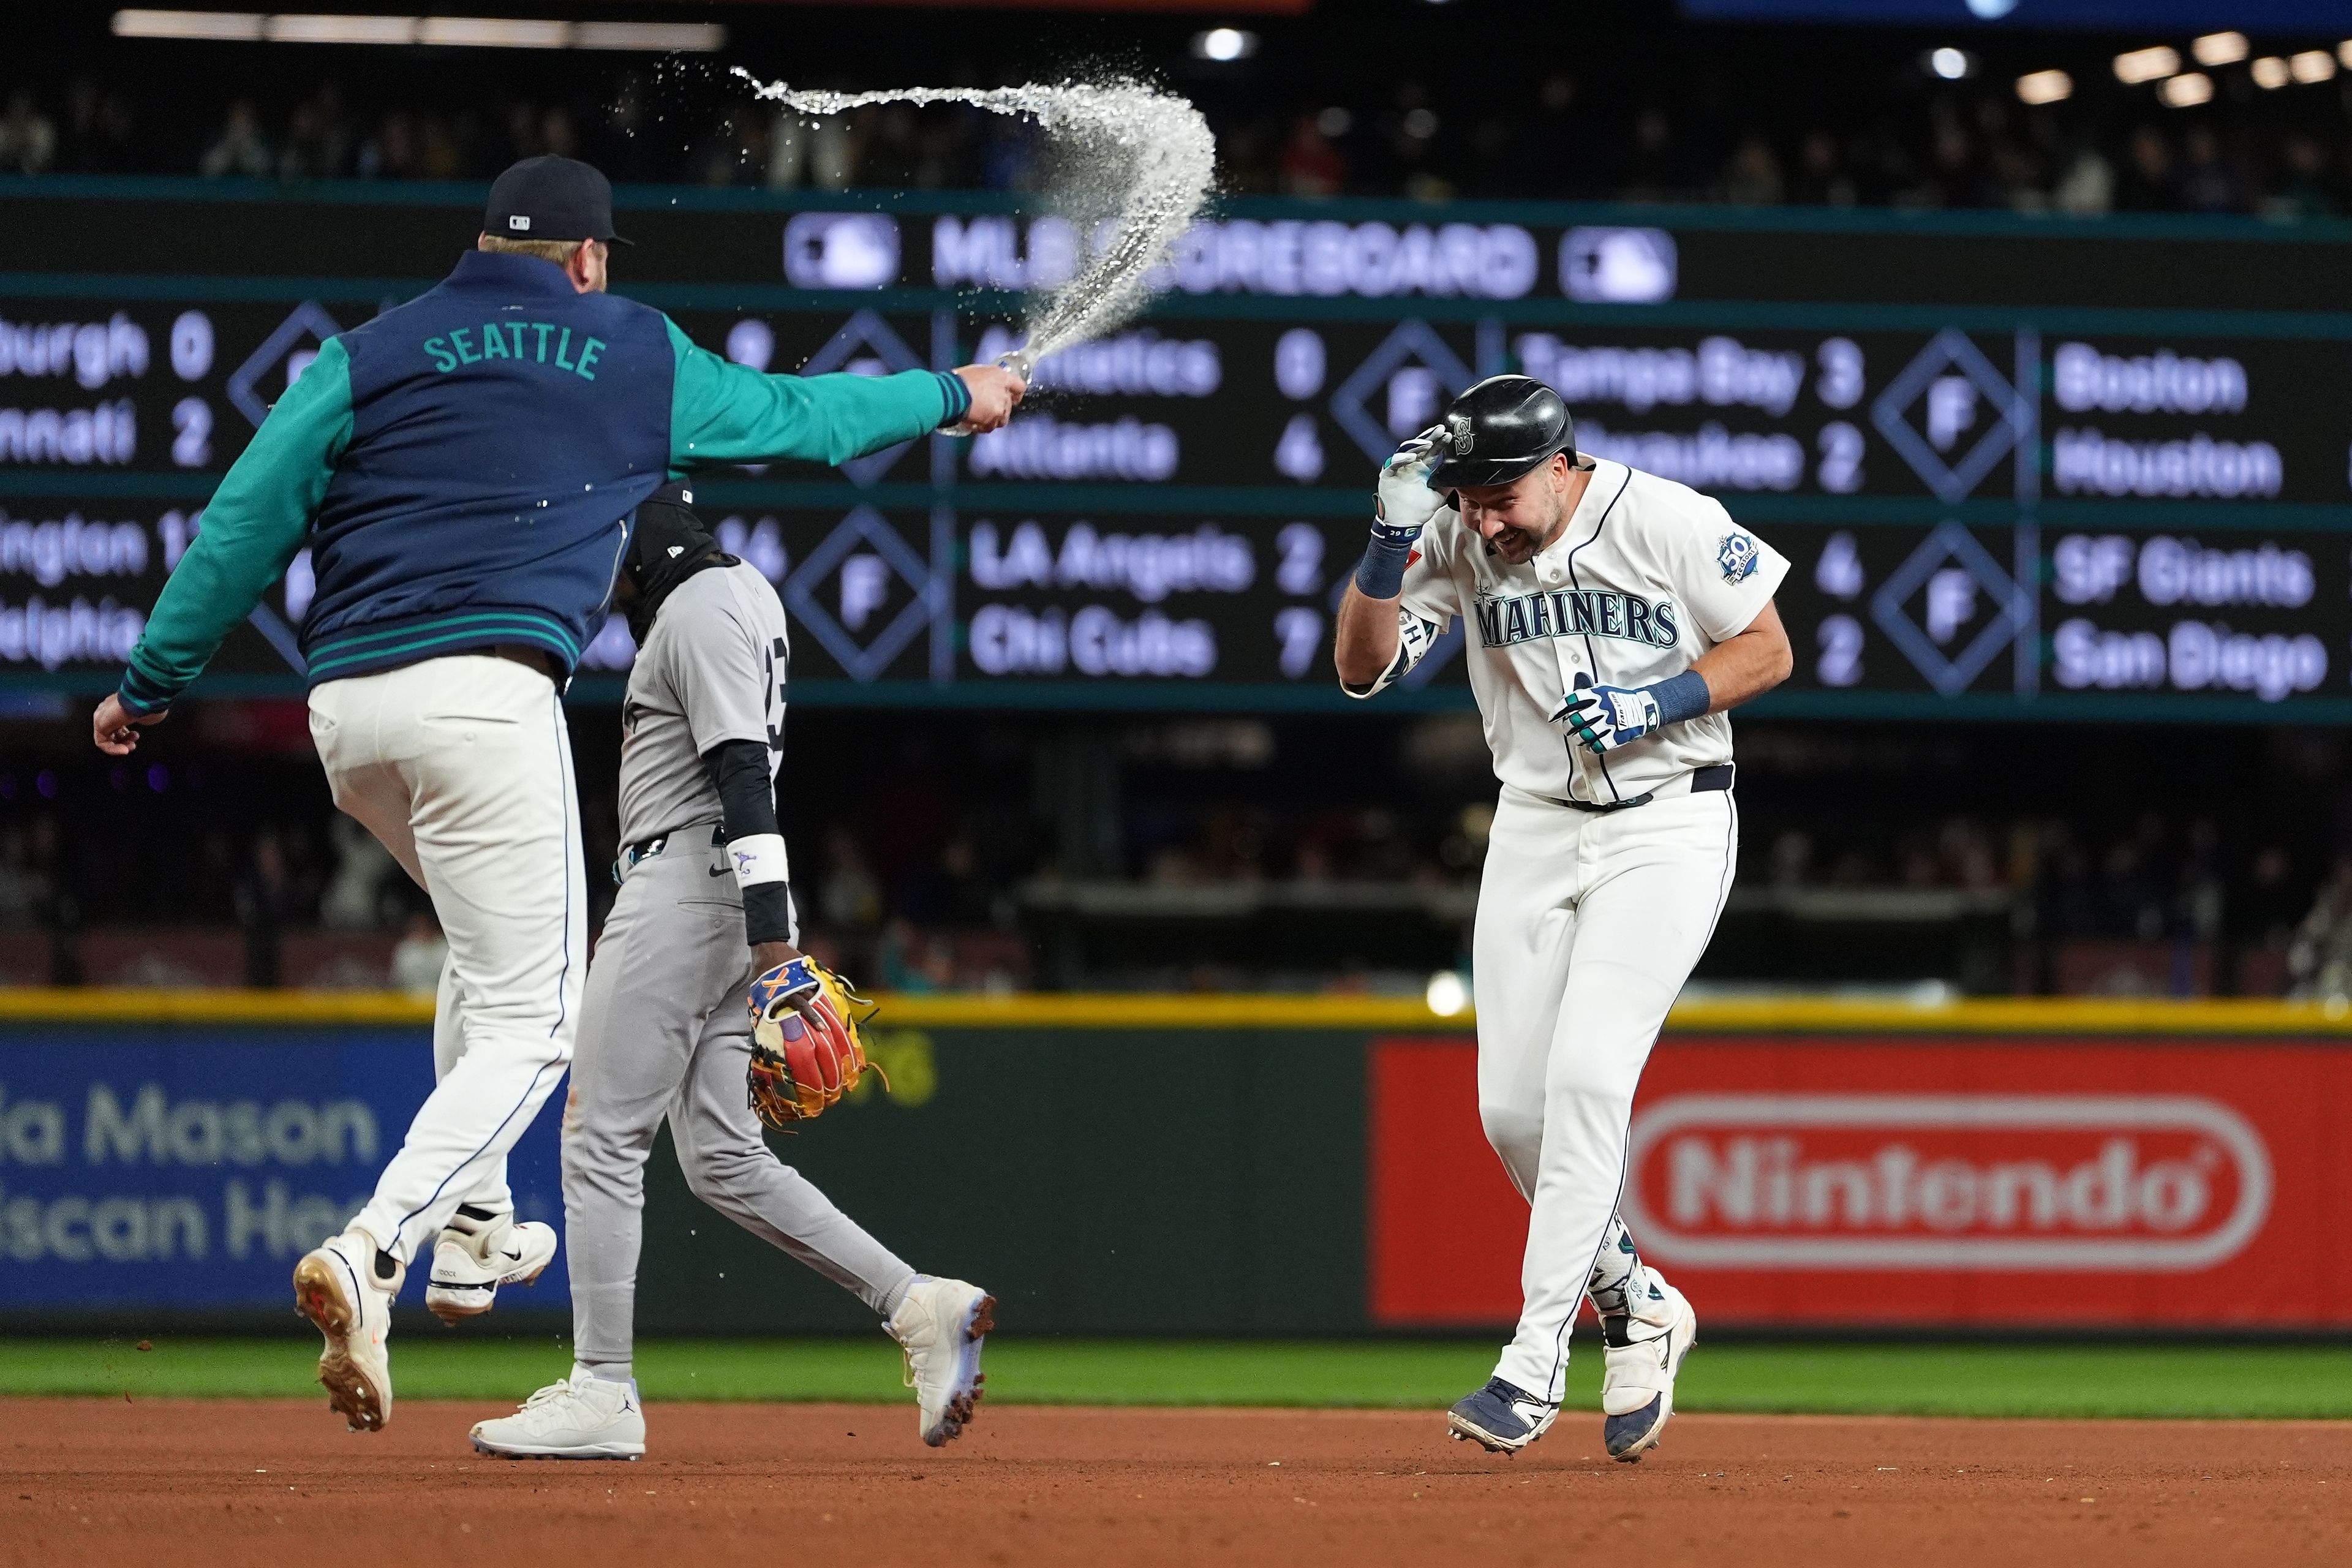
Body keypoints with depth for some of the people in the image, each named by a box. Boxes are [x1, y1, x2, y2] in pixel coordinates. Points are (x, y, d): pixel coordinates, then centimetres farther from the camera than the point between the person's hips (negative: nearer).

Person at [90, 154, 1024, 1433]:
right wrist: (951, 398, 42)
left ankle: (471, 1230, 30)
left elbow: (245, 522, 6)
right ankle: (370, 1252, -29)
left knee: (493, 945, 32)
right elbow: (795, 414, 26)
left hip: (345, 708, 5)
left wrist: (152, 684, 9)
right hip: (484, 692, -5)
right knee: (528, 1026, -6)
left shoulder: (368, 355, 16)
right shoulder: (636, 357, 13)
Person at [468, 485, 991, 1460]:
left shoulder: (700, 610, -12)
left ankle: (601, 1392, -7)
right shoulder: (739, 593, 20)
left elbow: (744, 770, -22)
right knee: (723, 1160, 7)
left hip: (684, 886, -10)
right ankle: (919, 1306, -1)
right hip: (726, 903, 10)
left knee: (602, 1136, -7)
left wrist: (772, 933, -28)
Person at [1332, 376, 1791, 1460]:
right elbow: (1361, 667, -7)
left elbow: (1768, 652, -6)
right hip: (1536, 830, 5)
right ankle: (1638, 1308, 23)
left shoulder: (1670, 523, -14)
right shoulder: (1458, 540, -4)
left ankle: (1536, 1363, -17)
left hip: (1667, 829, -5)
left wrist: (1651, 705, -21)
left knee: (1585, 1077, -19)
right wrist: (1395, 534, -20)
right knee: (1512, 1106, 1)